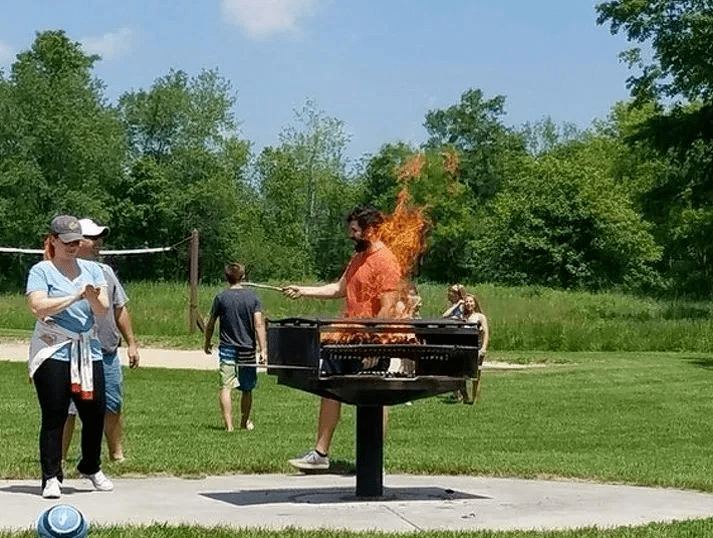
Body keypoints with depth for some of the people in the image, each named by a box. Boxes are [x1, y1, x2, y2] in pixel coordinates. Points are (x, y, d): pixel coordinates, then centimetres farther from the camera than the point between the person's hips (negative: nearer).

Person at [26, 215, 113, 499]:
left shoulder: (92, 270, 12)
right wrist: (75, 297, -16)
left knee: (95, 414, 4)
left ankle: (91, 467, 26)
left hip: (89, 351, 4)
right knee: (54, 417, -5)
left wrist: (94, 298, -21)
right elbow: (38, 307, -15)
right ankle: (51, 478, 3)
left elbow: (103, 310, 2)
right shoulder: (41, 271, 1)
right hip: (52, 352, -4)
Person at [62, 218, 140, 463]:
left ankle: (117, 455, 20)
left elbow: (120, 310, 22)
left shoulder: (106, 272, 16)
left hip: (108, 354, 6)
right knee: (68, 410, -4)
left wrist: (131, 343, 19)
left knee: (112, 407, 10)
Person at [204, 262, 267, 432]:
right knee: (247, 389, 16)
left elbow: (210, 324, 5)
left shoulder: (221, 297, -2)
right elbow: (259, 324, -7)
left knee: (226, 388, -4)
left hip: (227, 349, -2)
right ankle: (245, 422, 29)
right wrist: (263, 349, -7)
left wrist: (207, 343, 21)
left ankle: (229, 425, -14)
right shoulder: (252, 297, 0)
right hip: (247, 349, 2)